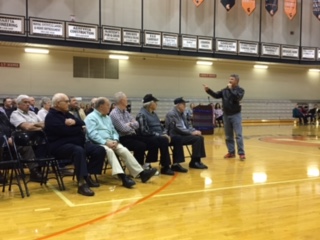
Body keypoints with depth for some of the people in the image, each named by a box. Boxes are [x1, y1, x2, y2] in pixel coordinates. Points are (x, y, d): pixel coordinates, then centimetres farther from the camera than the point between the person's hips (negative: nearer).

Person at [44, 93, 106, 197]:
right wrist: (80, 129, -2)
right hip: (60, 146, -8)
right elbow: (65, 131, -19)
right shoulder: (51, 117, -4)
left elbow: (83, 124, 11)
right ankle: (81, 183, -38)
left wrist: (75, 122, -12)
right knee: (79, 151, -39)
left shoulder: (67, 114, 21)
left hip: (77, 142, 8)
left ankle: (87, 176, -3)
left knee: (100, 150, -8)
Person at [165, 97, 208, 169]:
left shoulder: (182, 114, 16)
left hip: (183, 134, 9)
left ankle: (197, 160, -6)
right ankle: (194, 162, -13)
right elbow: (178, 128, -20)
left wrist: (195, 131, 0)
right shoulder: (172, 114, -13)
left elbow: (187, 125, 20)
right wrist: (192, 133, -20)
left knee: (200, 137, -8)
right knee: (196, 139, -22)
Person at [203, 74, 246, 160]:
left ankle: (241, 153, -2)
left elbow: (237, 97, -22)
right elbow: (216, 95, 7)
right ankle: (231, 152, 18)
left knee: (238, 135, -7)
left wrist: (231, 89, -21)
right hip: (226, 115, 5)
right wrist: (208, 90, -6)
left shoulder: (240, 90, -3)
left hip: (236, 115, -4)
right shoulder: (225, 90, 8)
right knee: (228, 136, 9)